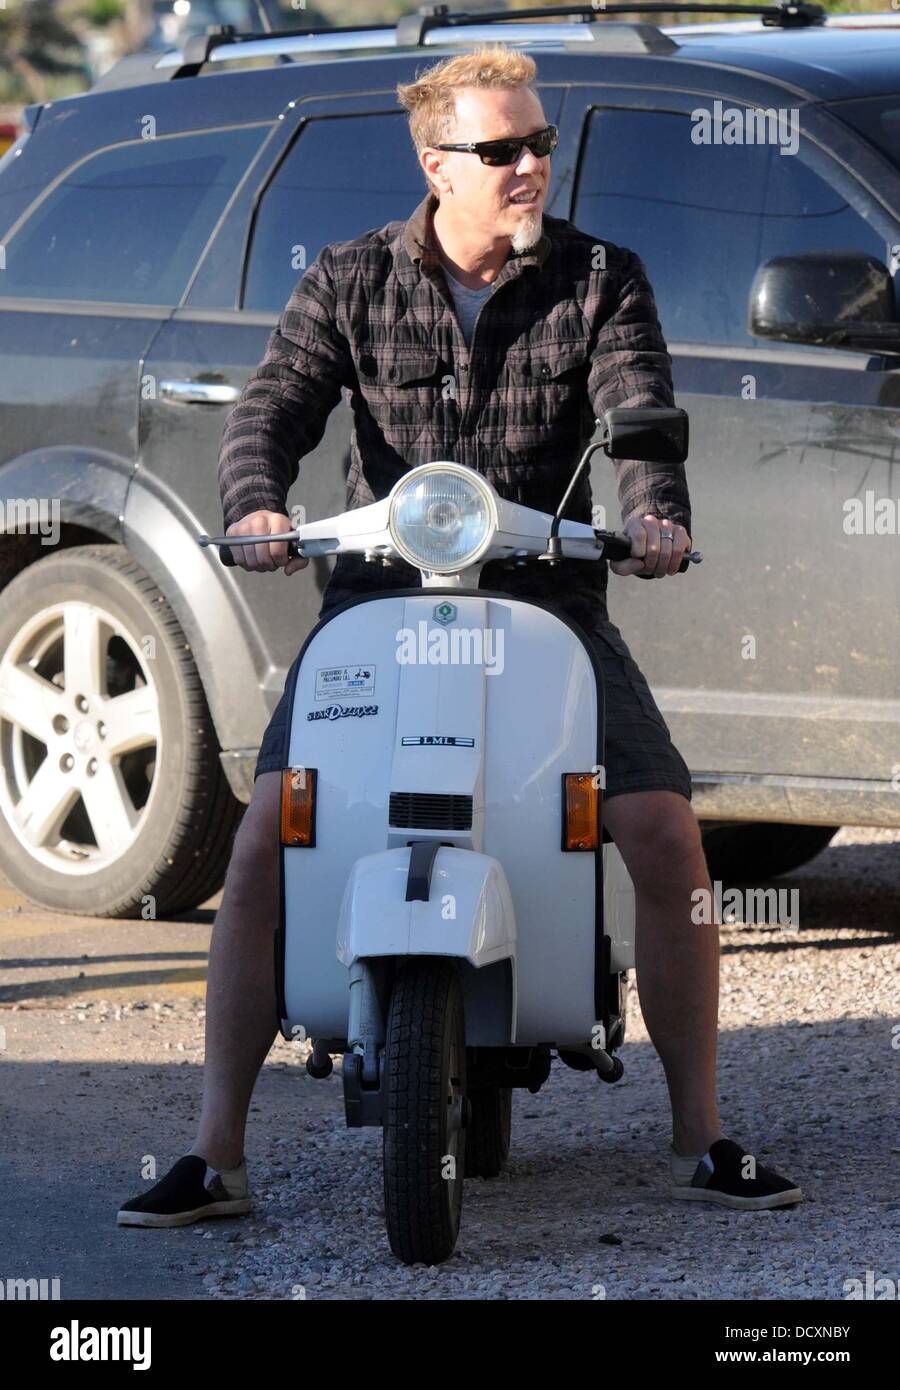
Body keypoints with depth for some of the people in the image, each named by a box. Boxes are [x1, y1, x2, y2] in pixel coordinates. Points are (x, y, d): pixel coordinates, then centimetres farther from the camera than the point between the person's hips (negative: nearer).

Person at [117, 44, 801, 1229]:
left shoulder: (601, 279, 4)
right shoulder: (353, 282, 4)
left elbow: (639, 408, -10)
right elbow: (275, 405, -6)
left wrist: (655, 510, -32)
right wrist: (256, 505, -29)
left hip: (548, 598, 0)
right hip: (378, 598, 0)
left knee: (666, 837, -14)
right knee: (264, 842, -15)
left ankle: (701, 1142, 1)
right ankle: (216, 1158, -8)